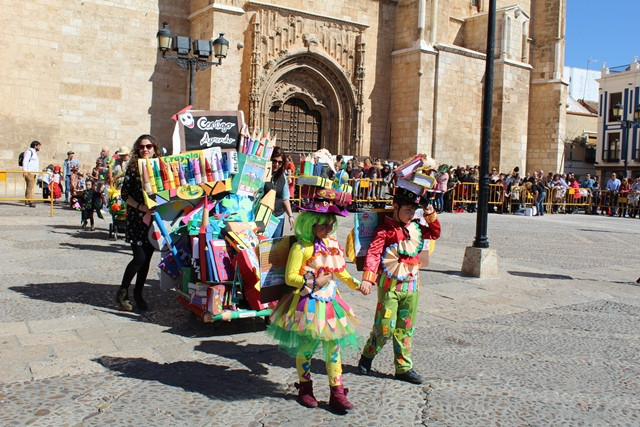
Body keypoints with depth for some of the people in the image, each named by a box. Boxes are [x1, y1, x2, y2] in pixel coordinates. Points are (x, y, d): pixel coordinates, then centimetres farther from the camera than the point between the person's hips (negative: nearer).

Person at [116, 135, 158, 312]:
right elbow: (124, 193, -5)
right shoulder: (133, 168, -2)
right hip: (136, 219, -4)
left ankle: (138, 293, 22)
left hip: (153, 218, 4)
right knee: (140, 257, -9)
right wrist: (140, 206, -18)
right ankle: (122, 292, 10)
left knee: (147, 258, 7)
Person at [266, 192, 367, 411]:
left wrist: (355, 283, 8)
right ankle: (305, 389, 27)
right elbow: (290, 277, -16)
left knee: (334, 347, 8)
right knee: (306, 347, 7)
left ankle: (337, 392, 16)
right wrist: (315, 283, -22)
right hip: (308, 304, -6)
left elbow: (340, 270, 19)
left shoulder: (333, 243, 6)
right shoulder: (301, 247, -14)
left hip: (330, 302, 6)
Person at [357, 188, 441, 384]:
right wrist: (367, 279, -25)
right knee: (385, 326, -4)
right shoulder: (385, 229, -10)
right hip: (389, 285, -6)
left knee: (405, 328, 11)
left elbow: (434, 234, 24)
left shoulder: (416, 228, 9)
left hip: (411, 286, 6)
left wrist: (432, 216, 7)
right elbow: (373, 254, -17)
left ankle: (404, 368, 20)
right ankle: (367, 356, 22)